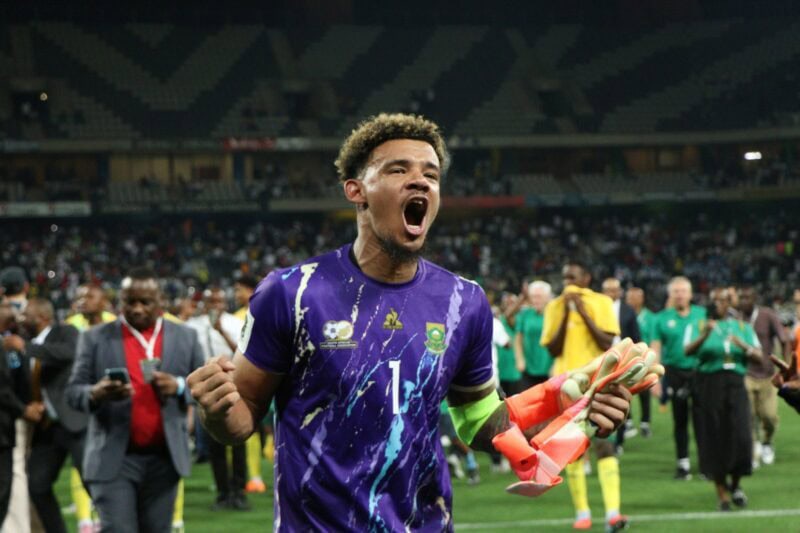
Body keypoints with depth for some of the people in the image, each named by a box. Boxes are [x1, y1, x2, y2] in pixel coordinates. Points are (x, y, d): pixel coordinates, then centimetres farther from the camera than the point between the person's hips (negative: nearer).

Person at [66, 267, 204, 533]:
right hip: (113, 459, -3)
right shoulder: (96, 338, 4)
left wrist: (180, 387, -12)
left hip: (164, 459, 3)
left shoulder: (185, 337, 10)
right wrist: (96, 394, -22)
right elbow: (73, 391, 1)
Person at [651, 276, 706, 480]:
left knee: (700, 417, -5)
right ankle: (683, 463, 14)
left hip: (698, 371, -1)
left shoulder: (702, 314, 7)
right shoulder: (662, 318, 4)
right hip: (674, 372, 1)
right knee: (679, 419, 6)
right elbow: (655, 348, 1)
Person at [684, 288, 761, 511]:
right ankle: (722, 493, 5)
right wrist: (705, 335, -26)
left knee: (740, 434, -11)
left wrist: (743, 346, -13)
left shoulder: (743, 327, 17)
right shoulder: (698, 326, 9)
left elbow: (759, 356, 6)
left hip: (735, 383, 1)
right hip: (709, 383, -1)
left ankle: (735, 485, 13)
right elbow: (688, 350, -9)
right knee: (714, 437, -4)